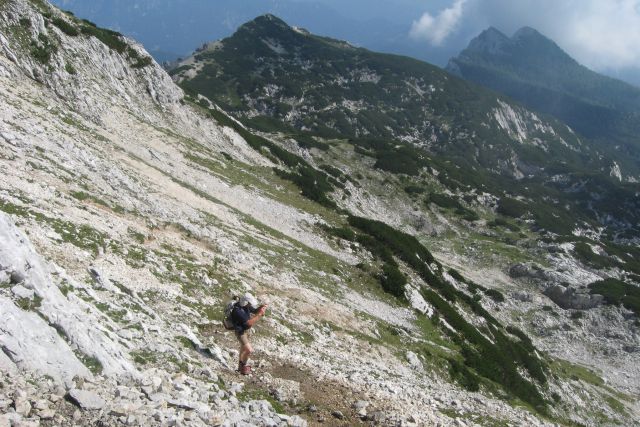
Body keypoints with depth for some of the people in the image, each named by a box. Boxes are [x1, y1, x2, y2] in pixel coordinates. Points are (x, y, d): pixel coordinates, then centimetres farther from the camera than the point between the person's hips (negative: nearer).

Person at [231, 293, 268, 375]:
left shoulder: (246, 305, -11)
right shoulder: (238, 311, -37)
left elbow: (255, 311, 3)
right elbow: (249, 323, -38)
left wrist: (261, 307, -19)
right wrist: (260, 314, -38)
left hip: (245, 330, 9)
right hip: (240, 332, -9)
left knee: (243, 347, 25)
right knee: (249, 350, -11)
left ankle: (241, 365, 45)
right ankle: (243, 367, 12)